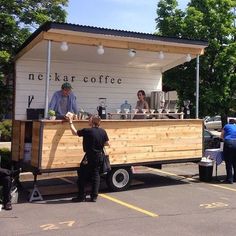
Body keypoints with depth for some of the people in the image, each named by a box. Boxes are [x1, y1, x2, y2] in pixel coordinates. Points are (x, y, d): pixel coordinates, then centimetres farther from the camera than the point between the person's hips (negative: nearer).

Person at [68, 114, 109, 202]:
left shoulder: (87, 131, -17)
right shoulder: (103, 131, -3)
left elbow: (74, 132, -6)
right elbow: (107, 143, 5)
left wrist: (70, 122, 5)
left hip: (89, 157, -5)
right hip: (99, 156, 5)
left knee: (82, 175, 7)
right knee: (95, 175, 14)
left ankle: (81, 196, 11)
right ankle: (94, 196, 15)